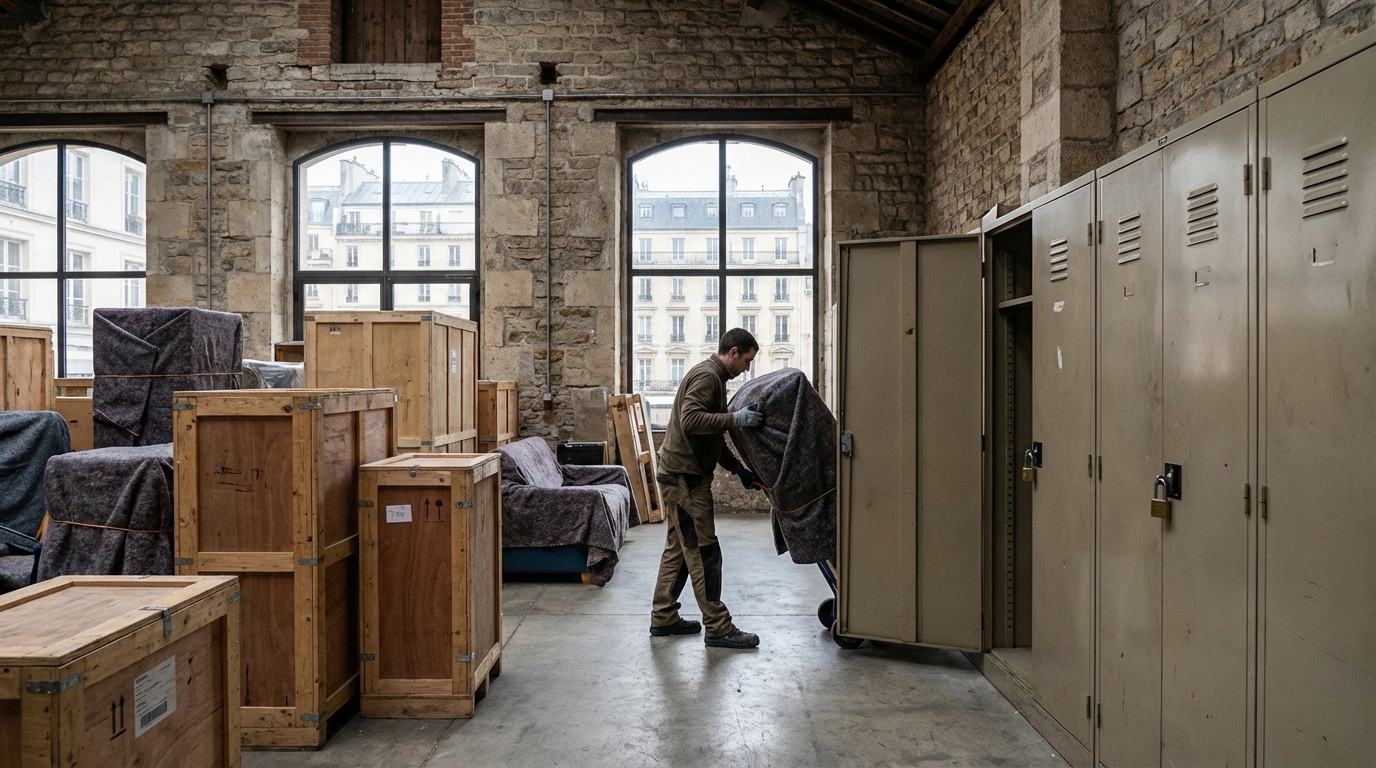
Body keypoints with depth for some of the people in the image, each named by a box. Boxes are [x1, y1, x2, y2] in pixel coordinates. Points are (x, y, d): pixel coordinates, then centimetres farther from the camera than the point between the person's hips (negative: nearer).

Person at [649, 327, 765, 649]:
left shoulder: (714, 378, 20)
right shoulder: (706, 375, -13)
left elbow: (713, 439, 24)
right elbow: (690, 420, -28)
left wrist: (740, 469, 17)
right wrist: (735, 418, -29)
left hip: (685, 477, 11)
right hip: (684, 477, -11)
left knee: (678, 549, 15)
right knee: (704, 553, -6)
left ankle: (663, 618, 23)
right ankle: (718, 628, -1)